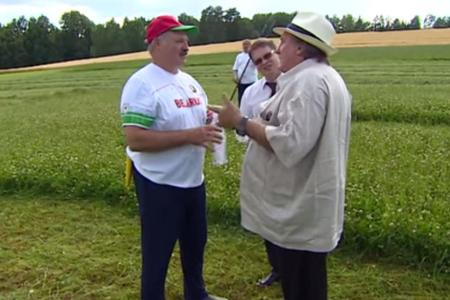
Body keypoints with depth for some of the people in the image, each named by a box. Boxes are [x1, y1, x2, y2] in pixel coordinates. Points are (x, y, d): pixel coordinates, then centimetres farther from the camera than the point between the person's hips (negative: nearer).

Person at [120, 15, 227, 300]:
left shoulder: (189, 80, 7)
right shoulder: (141, 84, -19)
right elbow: (135, 139, -27)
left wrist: (211, 124, -7)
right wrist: (189, 136, -29)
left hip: (193, 180, 9)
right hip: (159, 184, -8)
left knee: (195, 242, 24)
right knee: (158, 252, 7)